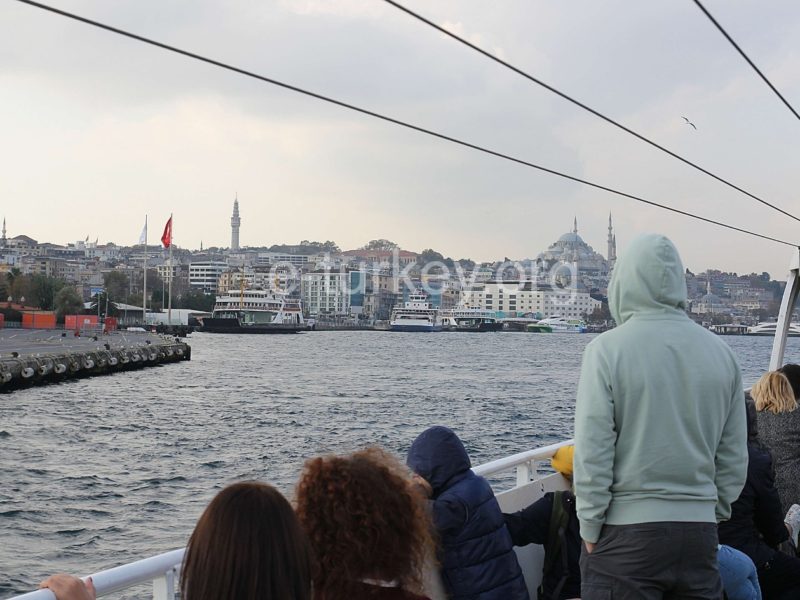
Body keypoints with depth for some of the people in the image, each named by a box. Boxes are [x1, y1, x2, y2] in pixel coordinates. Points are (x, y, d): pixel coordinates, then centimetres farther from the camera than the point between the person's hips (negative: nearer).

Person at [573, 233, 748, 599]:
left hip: (625, 532, -4)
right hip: (699, 530, 4)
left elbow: (592, 452, -11)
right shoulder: (721, 352, 4)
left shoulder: (607, 349, -10)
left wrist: (590, 527, -2)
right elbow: (734, 457, 8)